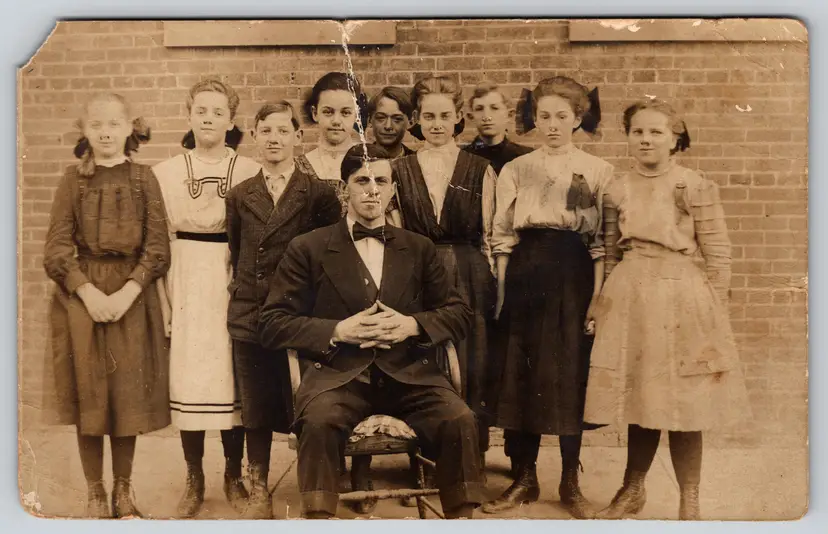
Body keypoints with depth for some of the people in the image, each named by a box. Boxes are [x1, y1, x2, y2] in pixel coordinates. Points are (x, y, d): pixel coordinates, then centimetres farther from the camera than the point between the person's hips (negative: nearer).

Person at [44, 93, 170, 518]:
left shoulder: (144, 178, 3)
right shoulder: (74, 178, 3)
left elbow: (157, 248, -2)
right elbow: (56, 248, -1)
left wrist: (126, 293, -13)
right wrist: (89, 292, -13)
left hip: (132, 297, 0)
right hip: (81, 295, 0)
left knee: (128, 395, 4)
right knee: (89, 396, 3)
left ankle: (123, 491, 18)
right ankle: (95, 495, 15)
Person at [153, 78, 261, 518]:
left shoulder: (250, 172, 3)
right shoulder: (166, 172, 7)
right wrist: (165, 297, -2)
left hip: (233, 283, -1)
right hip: (186, 282, 1)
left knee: (233, 378, 1)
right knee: (187, 379, -1)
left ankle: (233, 476, 16)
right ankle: (194, 479, 13)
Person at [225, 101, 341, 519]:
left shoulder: (318, 194, -1)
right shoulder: (239, 196, 8)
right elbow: (236, 254, 16)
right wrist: (246, 292, 13)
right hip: (249, 315, 3)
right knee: (256, 411, 8)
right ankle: (259, 492, 21)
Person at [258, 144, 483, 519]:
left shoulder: (419, 248, 16)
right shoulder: (308, 248, 8)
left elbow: (459, 315, 16)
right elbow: (272, 323, 4)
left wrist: (413, 325, -6)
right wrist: (337, 331, -11)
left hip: (409, 372, 2)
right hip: (339, 372, -2)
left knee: (460, 420, -26)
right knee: (319, 421, -35)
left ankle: (461, 516, -8)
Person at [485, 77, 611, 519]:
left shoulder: (598, 171, 6)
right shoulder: (514, 170, 11)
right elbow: (501, 237, 8)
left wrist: (600, 296, -5)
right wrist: (503, 292, 0)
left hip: (574, 275, -1)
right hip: (526, 273, 1)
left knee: (572, 373, 2)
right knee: (522, 373, 1)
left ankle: (570, 482, 14)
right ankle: (524, 478, 13)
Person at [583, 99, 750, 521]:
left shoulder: (696, 188, -4)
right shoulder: (617, 190, 7)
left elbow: (718, 254, -2)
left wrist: (712, 309, -5)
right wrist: (600, 303, 11)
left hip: (681, 297, -3)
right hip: (629, 296, 3)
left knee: (683, 405, 2)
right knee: (639, 400, 11)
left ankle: (689, 503, 16)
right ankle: (632, 490, 28)